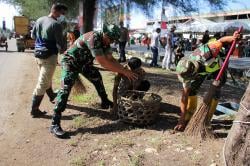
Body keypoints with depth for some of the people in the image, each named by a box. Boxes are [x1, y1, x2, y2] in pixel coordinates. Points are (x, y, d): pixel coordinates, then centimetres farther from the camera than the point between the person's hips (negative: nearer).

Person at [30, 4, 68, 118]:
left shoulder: (39, 20, 8)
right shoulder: (56, 24, -16)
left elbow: (33, 35, 19)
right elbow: (60, 44, -13)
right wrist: (62, 51, 7)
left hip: (38, 54, 8)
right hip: (49, 56, -8)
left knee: (46, 78, 24)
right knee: (42, 83, -3)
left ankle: (52, 96, 46)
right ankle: (34, 110, 2)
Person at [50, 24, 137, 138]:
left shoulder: (105, 41, -6)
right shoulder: (93, 38, -33)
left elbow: (111, 59, -1)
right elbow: (103, 63, -36)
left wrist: (124, 70, -13)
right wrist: (124, 71, -32)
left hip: (84, 63, 9)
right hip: (71, 62, -9)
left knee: (98, 79, 13)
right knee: (66, 89, -21)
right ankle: (55, 124, -22)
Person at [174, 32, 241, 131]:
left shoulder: (204, 54, -46)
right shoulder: (186, 73, -32)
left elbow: (221, 41, -26)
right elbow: (184, 96, -29)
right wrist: (182, 119, -30)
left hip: (217, 68, -1)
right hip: (202, 70, 2)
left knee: (214, 93, -13)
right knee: (191, 89, -13)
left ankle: (206, 121, 0)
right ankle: (187, 118, 0)